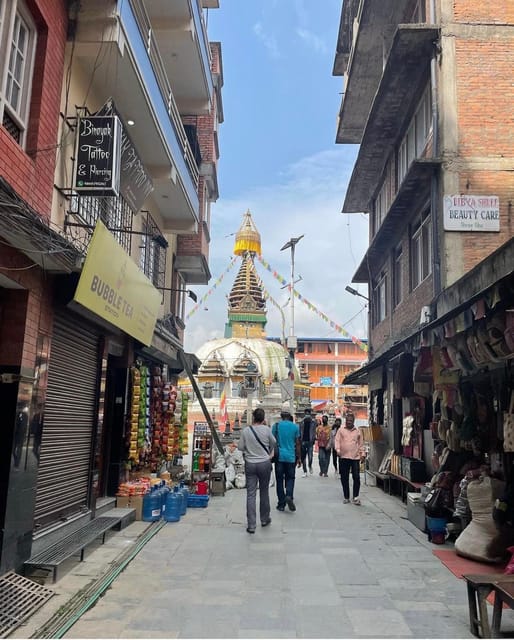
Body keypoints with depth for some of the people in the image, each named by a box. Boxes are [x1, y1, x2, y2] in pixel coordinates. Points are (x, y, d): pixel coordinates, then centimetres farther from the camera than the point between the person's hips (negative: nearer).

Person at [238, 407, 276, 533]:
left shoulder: (246, 430, -8)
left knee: (251, 494, 2)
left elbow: (240, 447, 1)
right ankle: (264, 519, 30)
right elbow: (273, 442, 7)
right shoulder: (266, 429, -9)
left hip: (250, 464, 0)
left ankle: (251, 525, 1)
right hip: (265, 463, 0)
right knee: (264, 492, 16)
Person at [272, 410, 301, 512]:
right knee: (290, 478, 13)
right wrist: (298, 458, 13)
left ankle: (281, 504, 8)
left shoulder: (276, 425, 0)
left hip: (279, 457, 0)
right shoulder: (295, 427, 2)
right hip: (291, 457, 1)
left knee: (279, 480, 7)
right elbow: (297, 444, 5)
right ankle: (289, 496, -13)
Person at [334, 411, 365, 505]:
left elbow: (361, 444, 15)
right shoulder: (341, 430, 7)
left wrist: (362, 453, 8)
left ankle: (355, 497, 4)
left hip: (355, 457, 0)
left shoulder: (358, 431, 11)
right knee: (344, 478, 5)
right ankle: (346, 497, 17)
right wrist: (338, 450, -13)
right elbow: (337, 440, 1)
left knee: (356, 477, -7)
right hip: (343, 457, 0)